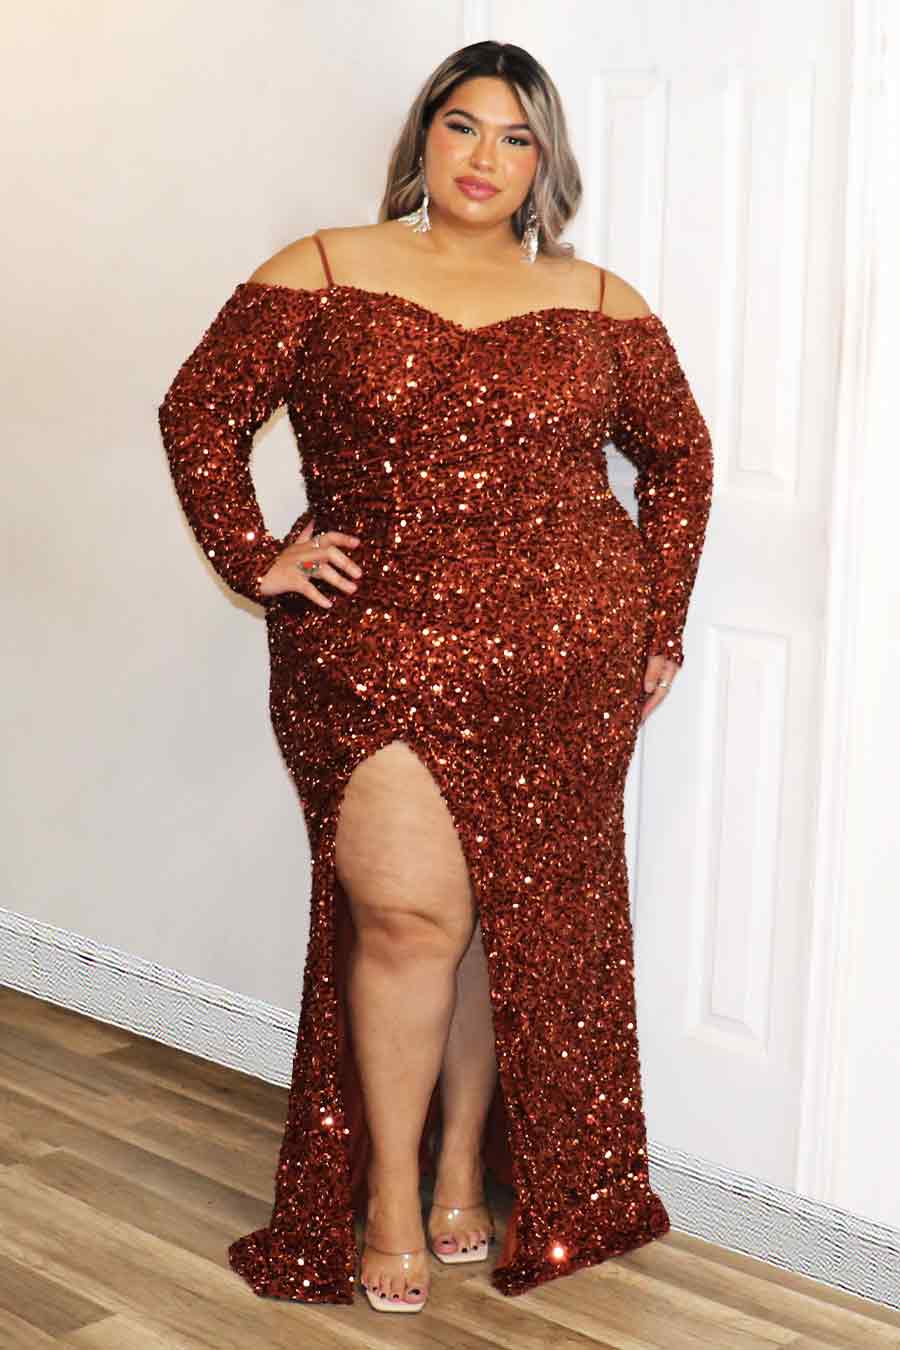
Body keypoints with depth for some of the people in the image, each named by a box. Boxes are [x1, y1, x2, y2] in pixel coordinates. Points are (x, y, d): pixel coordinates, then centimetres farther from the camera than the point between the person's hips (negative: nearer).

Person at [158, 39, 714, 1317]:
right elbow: (199, 411, 5)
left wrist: (657, 624, 12)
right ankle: (388, 1192, 10)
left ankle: (465, 1167, 27)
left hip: (562, 667, 2)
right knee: (409, 910, -10)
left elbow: (679, 453, 17)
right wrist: (251, 557, -5)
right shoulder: (322, 274, 3)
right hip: (376, 650, -2)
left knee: (515, 915, 8)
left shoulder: (597, 303, 8)